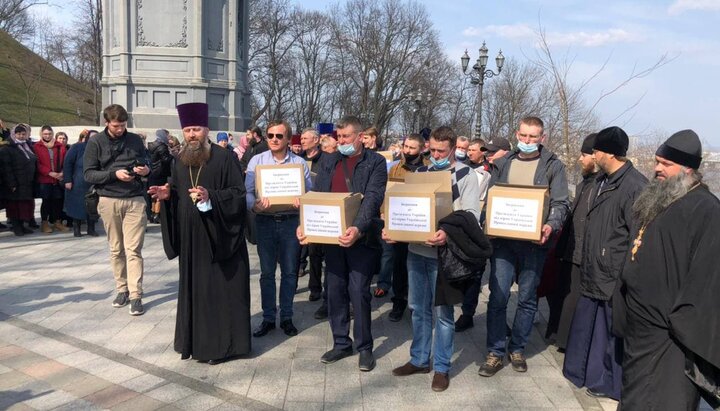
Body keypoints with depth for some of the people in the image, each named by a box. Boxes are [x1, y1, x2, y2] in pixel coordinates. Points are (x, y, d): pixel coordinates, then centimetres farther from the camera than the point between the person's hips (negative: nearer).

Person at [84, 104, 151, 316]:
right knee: (116, 249, 9)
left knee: (133, 250, -4)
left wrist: (146, 170, -8)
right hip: (109, 201, 0)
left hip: (135, 200, 0)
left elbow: (145, 164, 16)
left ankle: (135, 295, -3)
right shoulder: (95, 142, 0)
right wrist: (114, 174, -18)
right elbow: (88, 174, -4)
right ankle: (122, 289, 22)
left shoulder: (135, 140, 5)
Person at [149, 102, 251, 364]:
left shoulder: (224, 157, -8)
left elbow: (238, 193, -13)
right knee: (194, 289, 12)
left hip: (218, 237, -6)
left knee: (219, 290, 1)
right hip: (191, 238, 6)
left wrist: (210, 196, -26)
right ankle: (196, 340, 24)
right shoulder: (180, 162, 11)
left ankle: (220, 344, 12)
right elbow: (178, 196, 17)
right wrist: (168, 195, -4)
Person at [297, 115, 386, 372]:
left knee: (358, 291, -3)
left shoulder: (375, 162, -3)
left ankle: (364, 347, 15)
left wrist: (358, 229, -30)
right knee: (335, 291, 11)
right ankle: (341, 343, 27)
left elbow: (372, 199, -16)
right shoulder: (328, 161, 11)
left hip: (362, 238, -5)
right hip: (332, 236, 5)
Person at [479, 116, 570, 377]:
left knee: (527, 298, 9)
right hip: (503, 239, 1)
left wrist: (551, 224, -23)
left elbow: (560, 203, -3)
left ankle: (517, 348, 26)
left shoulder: (553, 166, 2)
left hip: (534, 241, -1)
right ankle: (496, 352, 11)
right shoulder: (504, 163, 11)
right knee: (498, 297, -1)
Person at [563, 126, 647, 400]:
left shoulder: (634, 186, -19)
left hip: (615, 278, -9)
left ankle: (610, 384, 24)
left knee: (612, 332, 7)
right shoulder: (602, 180, 10)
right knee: (585, 326, 19)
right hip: (594, 273, 9)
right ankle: (581, 372, 36)